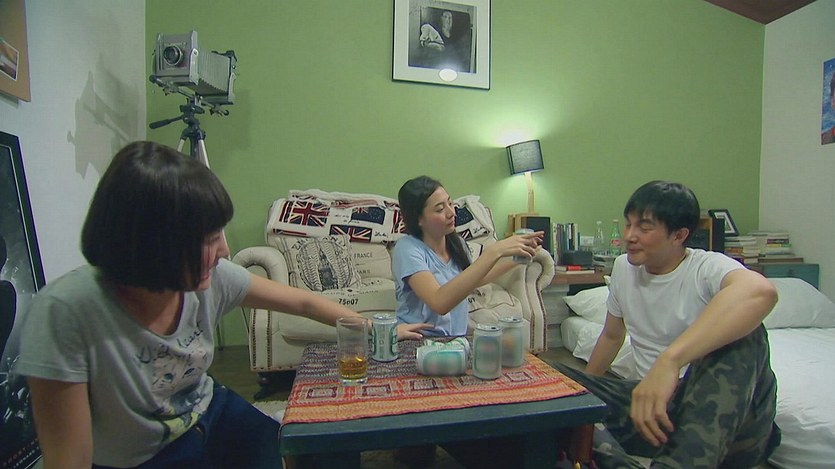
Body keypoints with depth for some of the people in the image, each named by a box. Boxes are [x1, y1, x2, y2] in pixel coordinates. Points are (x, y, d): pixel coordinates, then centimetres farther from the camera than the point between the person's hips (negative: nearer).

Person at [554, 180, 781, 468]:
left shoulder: (707, 269, -12)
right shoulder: (623, 268, 6)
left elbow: (761, 291, -39)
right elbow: (612, 336, 20)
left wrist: (669, 360, -48)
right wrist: (584, 387, 25)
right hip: (651, 404, 5)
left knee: (739, 336, -33)